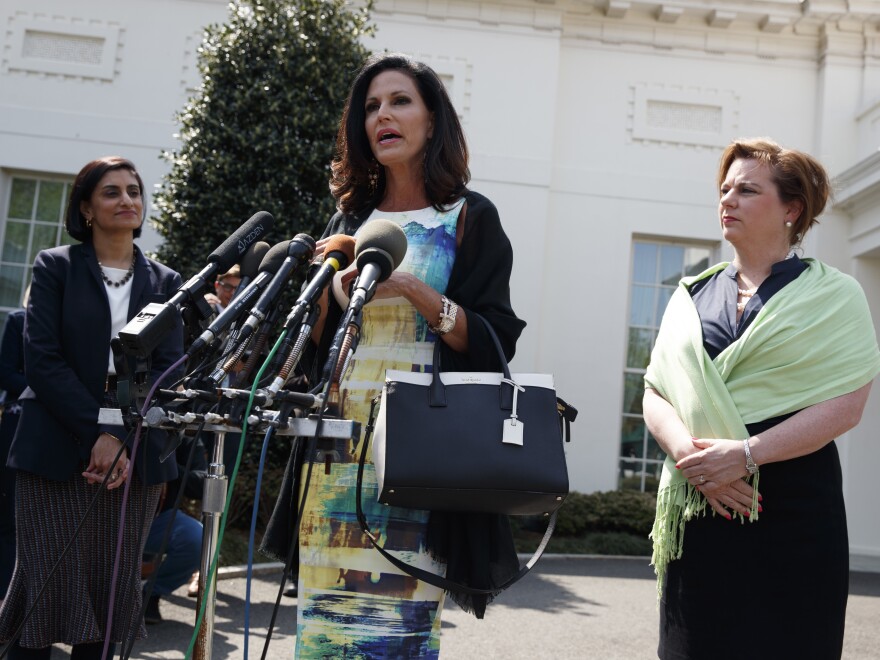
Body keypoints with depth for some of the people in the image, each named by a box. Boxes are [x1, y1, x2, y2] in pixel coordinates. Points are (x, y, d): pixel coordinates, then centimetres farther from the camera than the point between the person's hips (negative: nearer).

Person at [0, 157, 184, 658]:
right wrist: (98, 434, -15)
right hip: (57, 450, -2)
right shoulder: (56, 267, 5)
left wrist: (125, 441, -11)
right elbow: (42, 359, -5)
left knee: (111, 591, 3)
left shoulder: (165, 282, 12)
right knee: (50, 585, -3)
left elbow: (169, 370, 3)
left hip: (136, 456, 2)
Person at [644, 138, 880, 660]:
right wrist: (687, 451, -13)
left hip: (793, 508, -3)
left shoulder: (833, 295, 3)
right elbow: (655, 394, 7)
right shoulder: (692, 295, 13)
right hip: (696, 510, 3)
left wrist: (746, 454, -18)